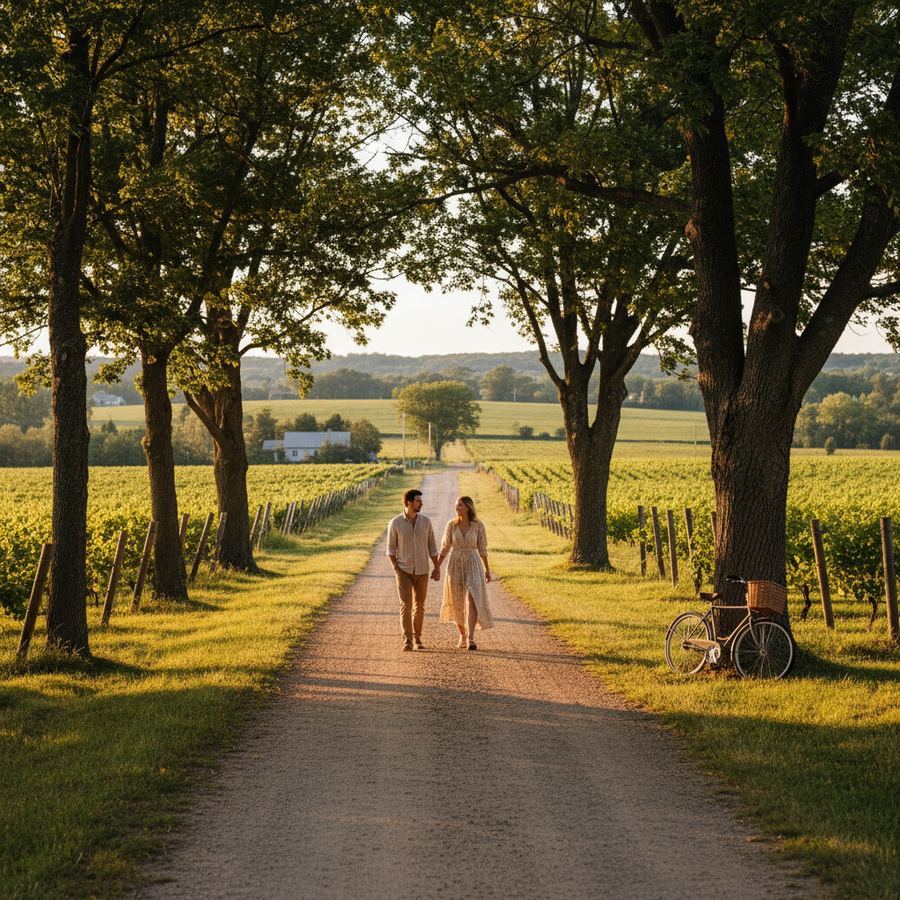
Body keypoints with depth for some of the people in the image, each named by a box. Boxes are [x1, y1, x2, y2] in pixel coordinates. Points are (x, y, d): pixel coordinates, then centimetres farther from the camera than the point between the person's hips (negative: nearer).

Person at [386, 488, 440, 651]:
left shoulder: (426, 521, 0)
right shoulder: (395, 523, -7)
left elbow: (432, 546, 5)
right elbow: (391, 549, 0)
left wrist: (437, 568, 0)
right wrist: (396, 569, -10)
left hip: (422, 571, 3)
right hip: (404, 571, -3)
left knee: (419, 606, 8)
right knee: (406, 605, -13)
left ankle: (417, 639, 23)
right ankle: (407, 641, -16)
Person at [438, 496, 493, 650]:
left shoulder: (478, 525, -5)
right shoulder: (451, 524, -2)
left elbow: (482, 548, 5)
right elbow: (445, 548, 4)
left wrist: (487, 569, 9)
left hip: (473, 566, -2)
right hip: (455, 566, 2)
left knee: (472, 601, -17)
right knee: (458, 603, 9)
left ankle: (471, 640, -21)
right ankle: (463, 636, 30)